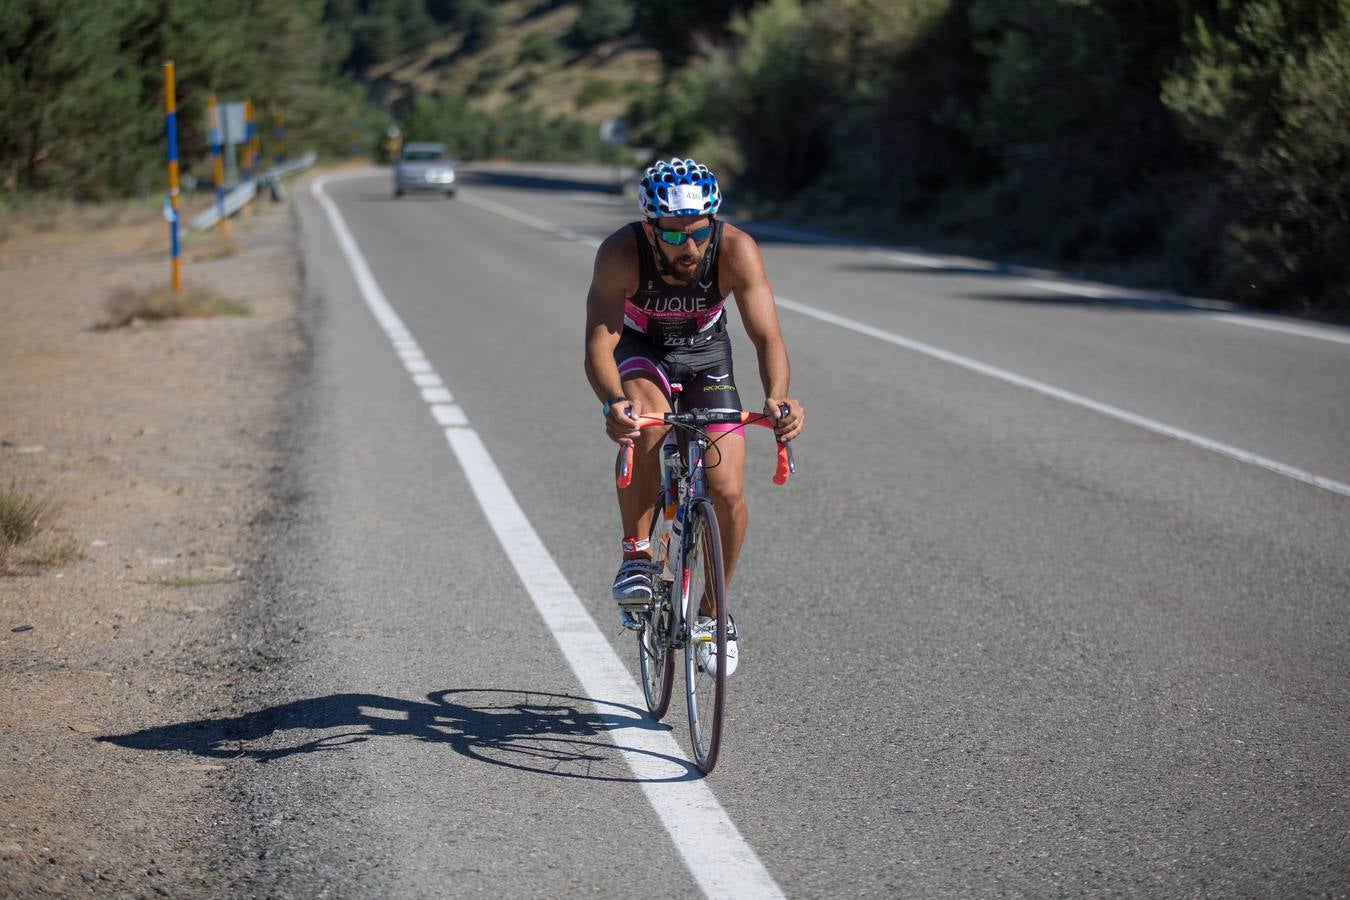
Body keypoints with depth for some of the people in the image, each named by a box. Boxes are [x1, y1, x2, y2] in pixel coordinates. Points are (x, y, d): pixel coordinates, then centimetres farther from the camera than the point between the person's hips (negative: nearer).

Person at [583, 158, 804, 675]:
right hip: (639, 349, -1)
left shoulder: (735, 250, -32)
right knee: (645, 424, -36)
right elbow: (598, 344, -39)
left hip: (705, 350, 1)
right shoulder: (621, 253, -33)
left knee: (728, 492, -10)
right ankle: (636, 556, -19)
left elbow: (767, 337, -36)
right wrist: (613, 402, -59)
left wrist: (777, 399, -56)